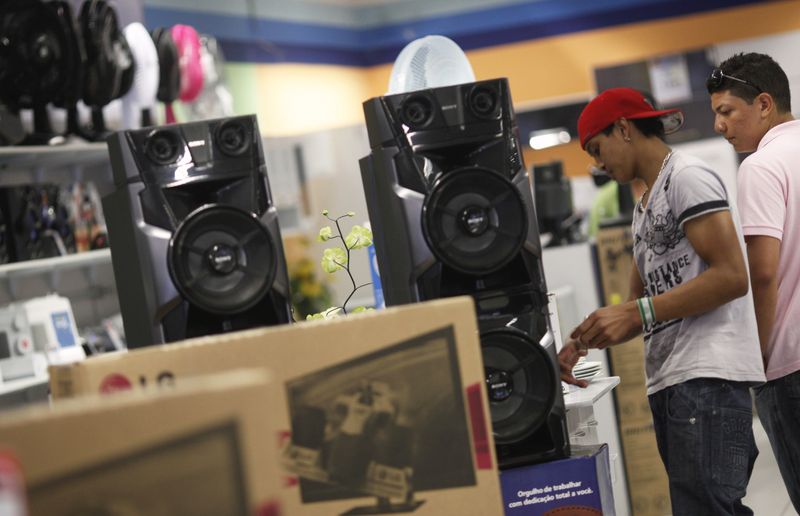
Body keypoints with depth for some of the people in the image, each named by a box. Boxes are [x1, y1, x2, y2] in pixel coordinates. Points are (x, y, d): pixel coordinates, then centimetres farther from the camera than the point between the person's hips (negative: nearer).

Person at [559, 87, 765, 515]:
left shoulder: (687, 178, -4)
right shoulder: (644, 207, 24)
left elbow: (732, 277, -14)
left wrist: (635, 314, -16)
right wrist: (584, 343, 8)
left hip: (706, 378, -9)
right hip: (668, 380, 9)